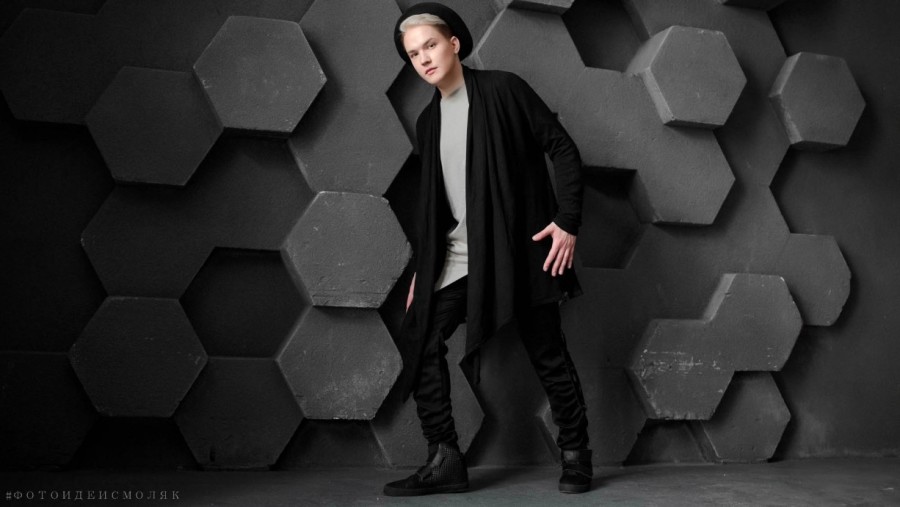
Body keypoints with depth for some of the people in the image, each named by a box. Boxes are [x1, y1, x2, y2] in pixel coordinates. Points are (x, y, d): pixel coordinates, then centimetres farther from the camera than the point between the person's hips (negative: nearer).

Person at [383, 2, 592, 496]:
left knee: (547, 352, 1)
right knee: (419, 340, -6)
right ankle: (444, 460, 0)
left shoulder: (502, 89, -4)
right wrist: (421, 267, 15)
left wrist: (568, 220, -13)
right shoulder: (429, 121, 12)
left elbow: (563, 148, -6)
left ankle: (575, 454, 18)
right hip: (458, 253, 5)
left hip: (518, 245, -5)